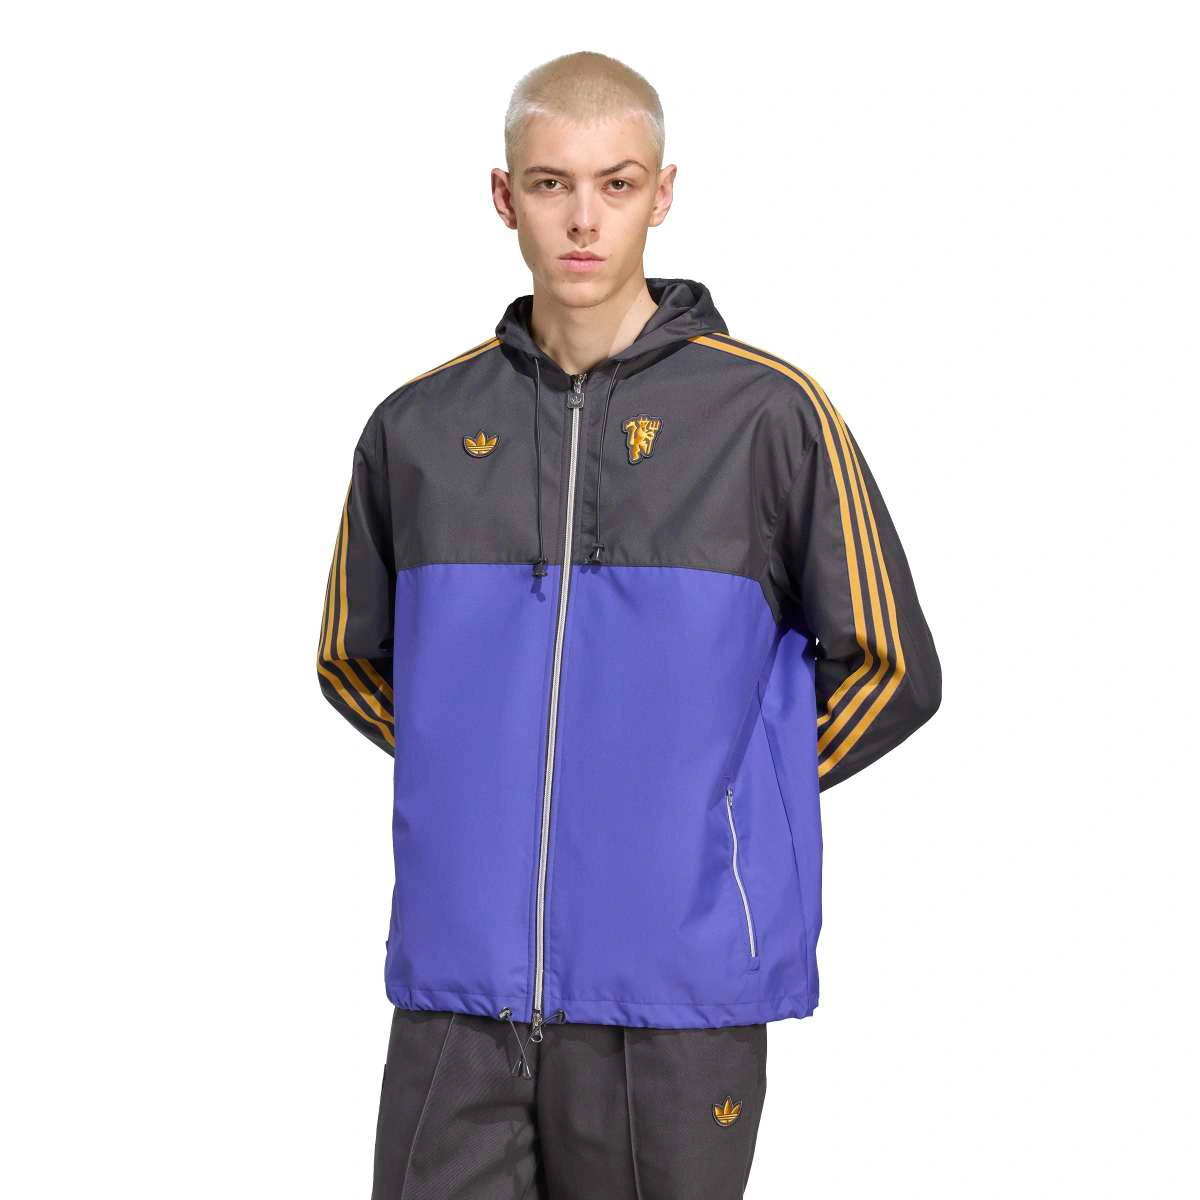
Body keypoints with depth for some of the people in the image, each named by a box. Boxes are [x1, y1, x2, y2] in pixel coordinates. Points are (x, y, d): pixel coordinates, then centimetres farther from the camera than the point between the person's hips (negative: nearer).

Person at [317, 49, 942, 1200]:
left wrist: (722, 798, 5)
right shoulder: (418, 425, 7)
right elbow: (355, 659, 21)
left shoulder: (766, 411, -1)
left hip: (674, 990, -2)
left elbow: (888, 668, 5)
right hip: (458, 985, 2)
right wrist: (501, 773, 11)